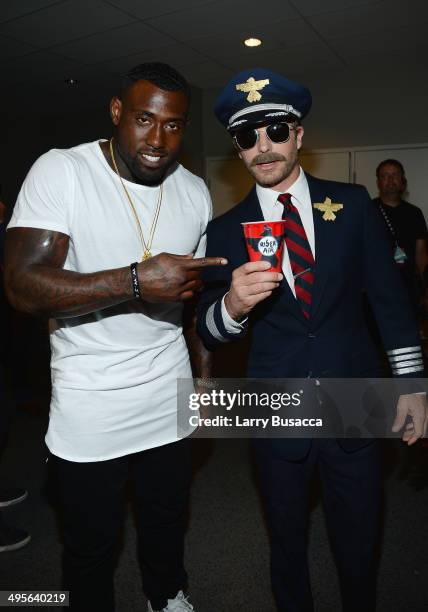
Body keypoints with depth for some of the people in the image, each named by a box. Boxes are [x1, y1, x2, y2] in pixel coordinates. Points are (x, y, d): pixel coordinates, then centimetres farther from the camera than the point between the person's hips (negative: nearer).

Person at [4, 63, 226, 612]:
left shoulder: (195, 191, 2)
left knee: (168, 520, 24)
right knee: (91, 544, 16)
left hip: (169, 401, 4)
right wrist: (137, 280, -31)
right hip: (87, 408, -4)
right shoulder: (61, 171, -13)